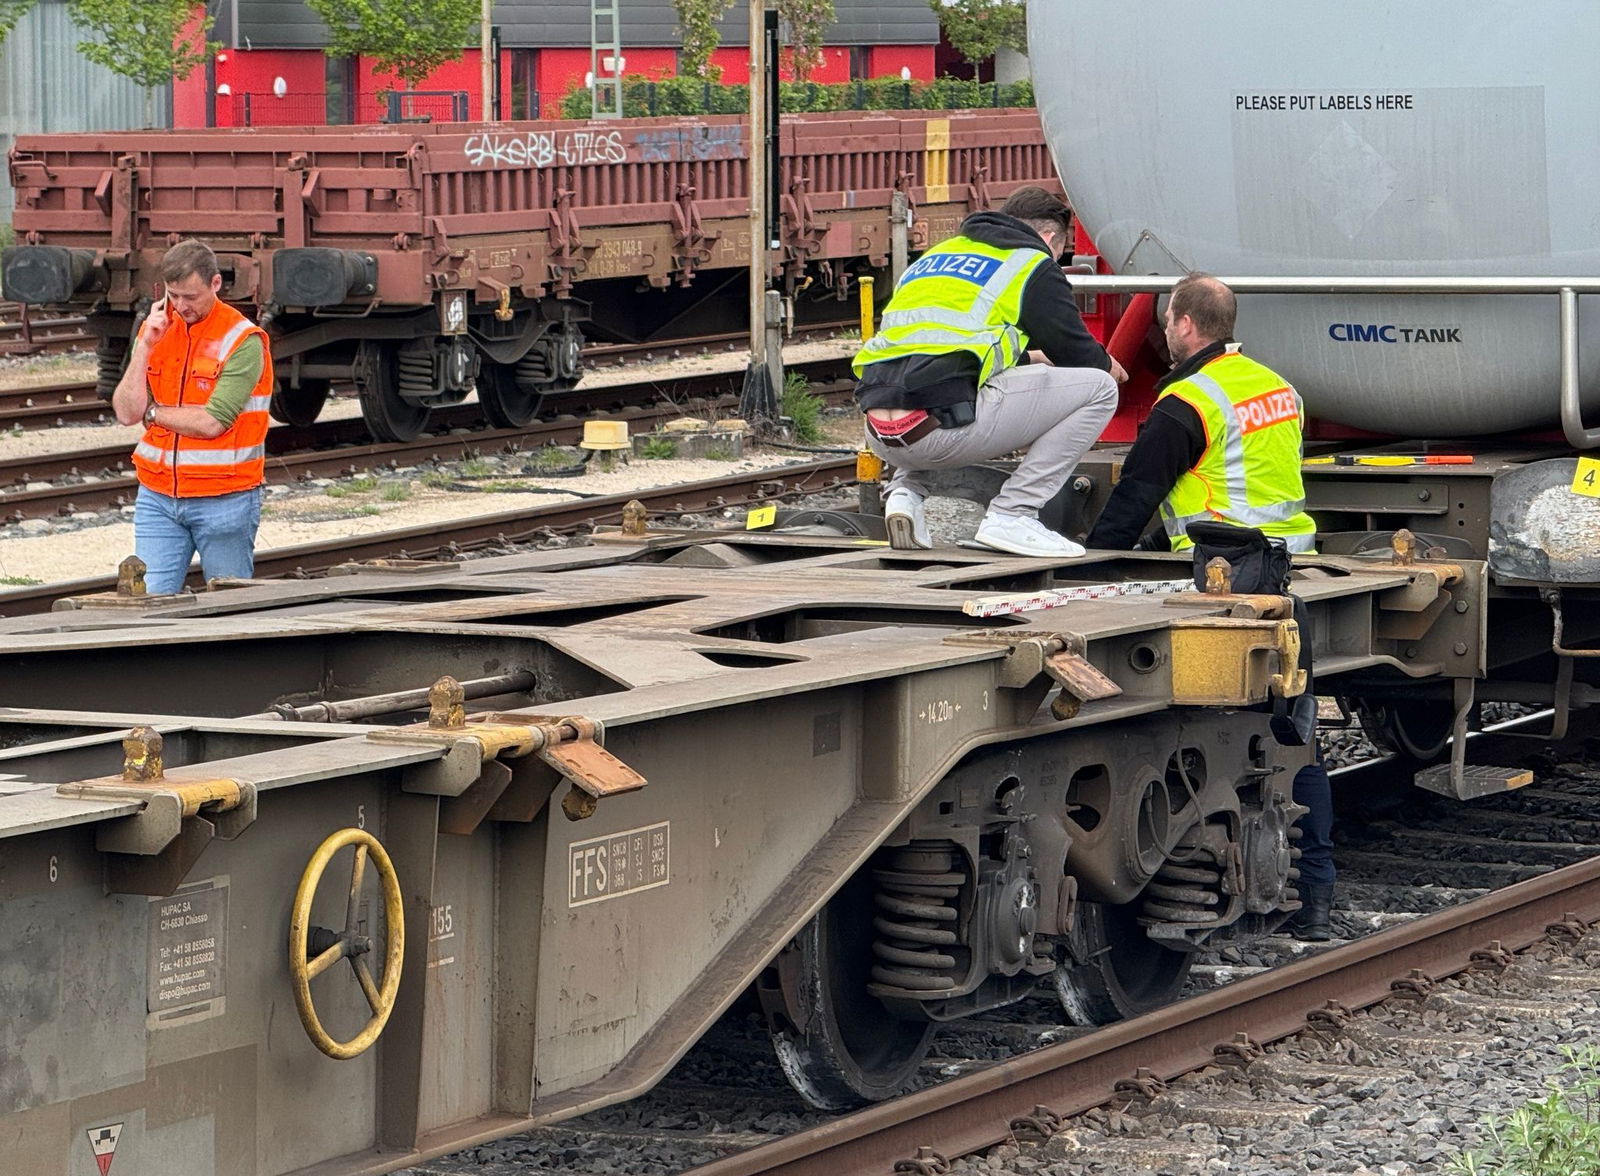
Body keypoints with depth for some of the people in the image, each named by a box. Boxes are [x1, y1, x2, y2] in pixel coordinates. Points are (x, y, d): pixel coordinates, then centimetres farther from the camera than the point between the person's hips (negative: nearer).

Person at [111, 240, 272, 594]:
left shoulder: (243, 341, -10)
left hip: (224, 499, -4)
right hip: (158, 497, 4)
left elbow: (212, 423, -17)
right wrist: (145, 346, -9)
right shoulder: (156, 329, 8)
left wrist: (152, 412, -3)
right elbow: (126, 412, 0)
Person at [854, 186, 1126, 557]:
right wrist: (1107, 365, 35)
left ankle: (905, 489, 16)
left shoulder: (935, 254, 30)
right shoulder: (1033, 265, 10)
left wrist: (1029, 358, 51)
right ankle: (1010, 516, 1)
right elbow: (1074, 350, 11)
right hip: (944, 429, -7)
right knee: (1098, 388, 7)